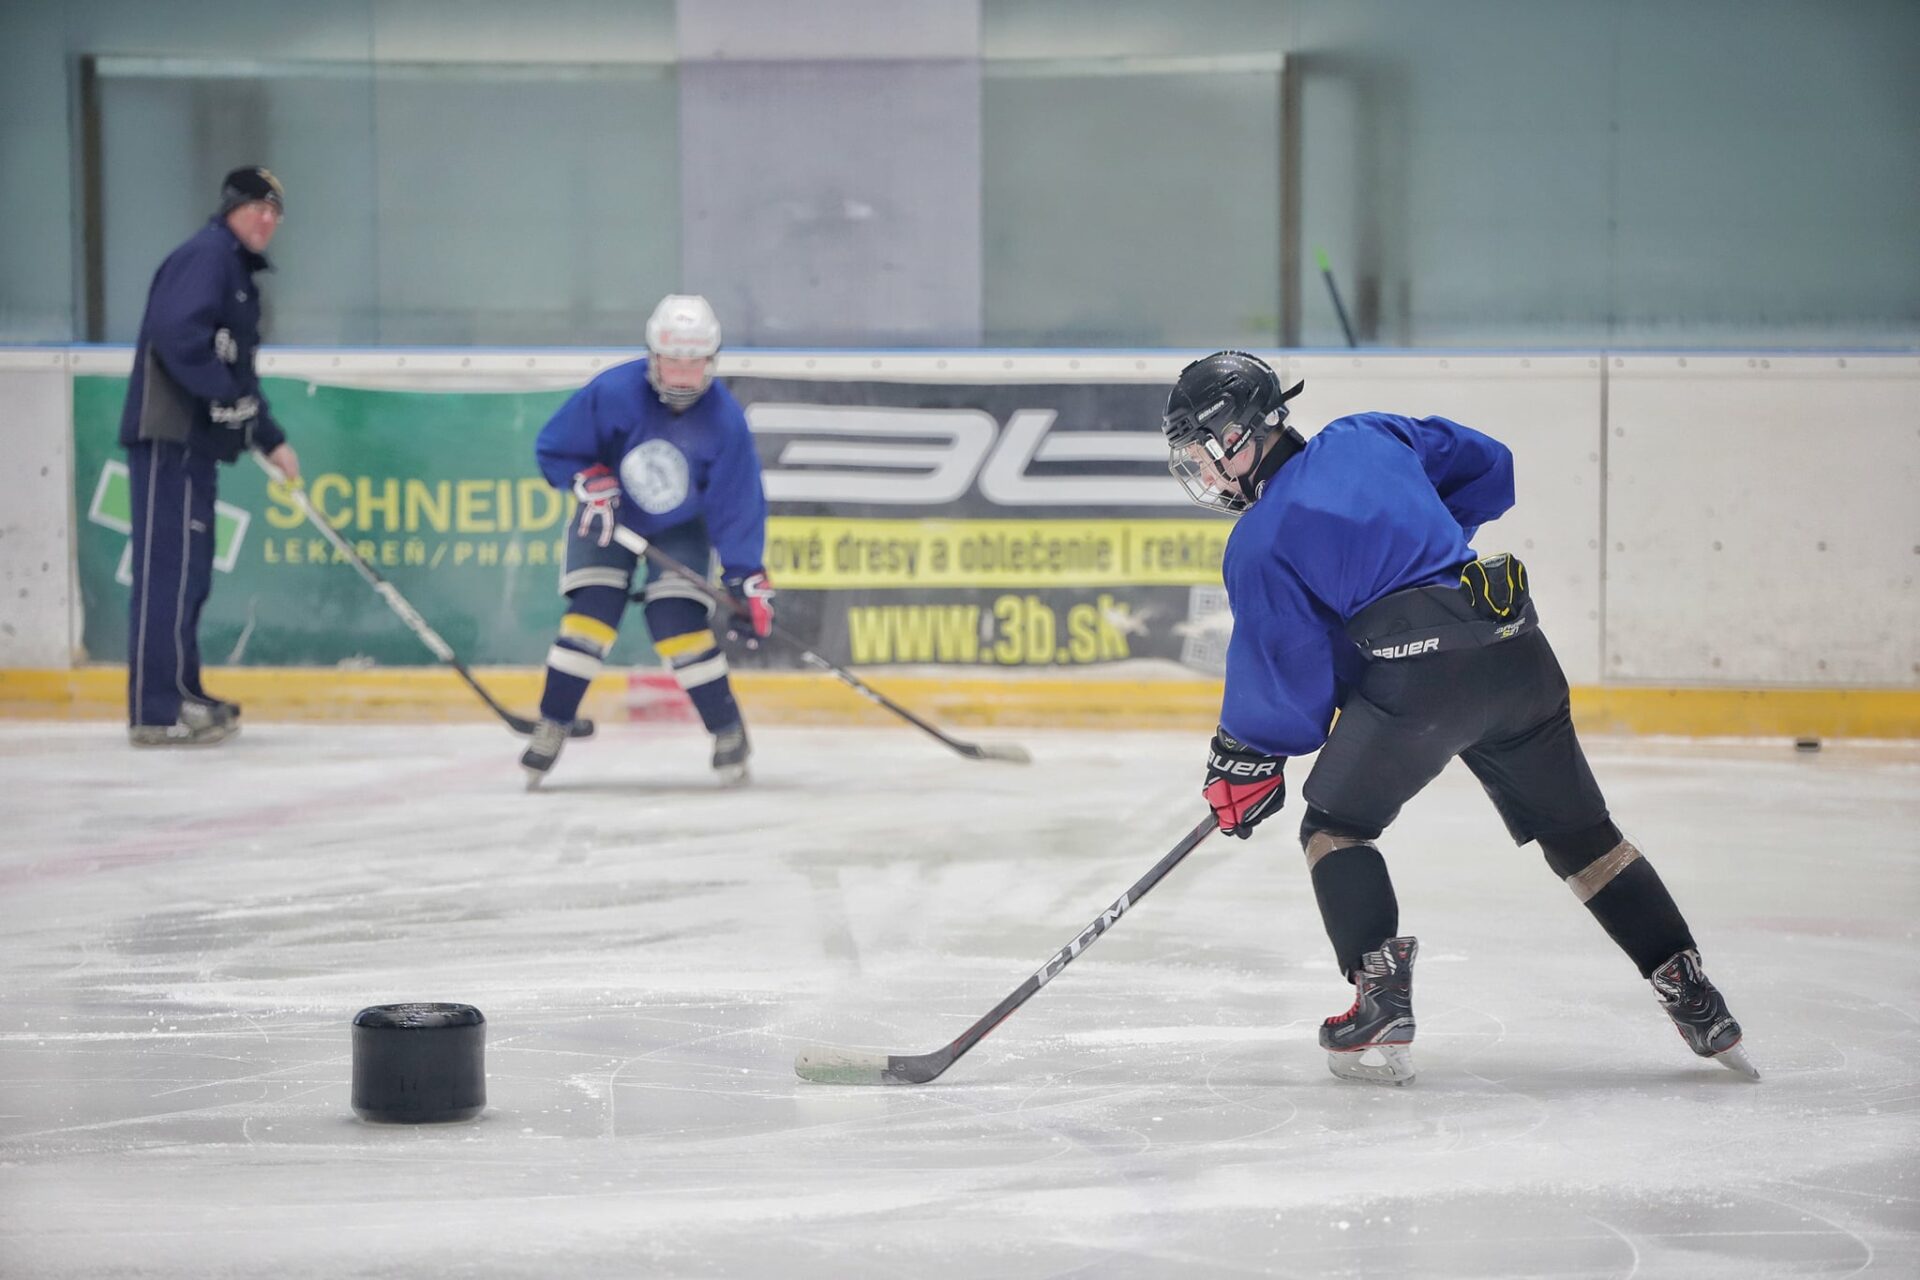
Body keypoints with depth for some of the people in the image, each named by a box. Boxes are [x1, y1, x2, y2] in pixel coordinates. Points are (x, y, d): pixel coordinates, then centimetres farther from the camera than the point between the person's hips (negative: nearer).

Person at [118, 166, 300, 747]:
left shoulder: (238, 271, 24)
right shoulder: (206, 256, -8)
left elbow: (239, 373, 29)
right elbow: (176, 331, -24)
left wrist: (271, 439, 22)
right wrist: (227, 396, -21)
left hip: (195, 439, 11)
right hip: (168, 436, -11)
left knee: (188, 571, 15)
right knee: (169, 567, -12)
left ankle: (180, 695, 22)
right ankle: (155, 711, -13)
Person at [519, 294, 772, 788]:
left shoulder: (724, 421, -23)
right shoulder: (612, 392, -26)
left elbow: (738, 506, -20)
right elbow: (553, 448, -12)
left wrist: (748, 582, -26)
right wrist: (590, 483, -27)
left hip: (681, 527, 0)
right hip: (609, 518, 0)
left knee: (677, 621, -16)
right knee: (592, 612, -16)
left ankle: (729, 732, 0)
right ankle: (551, 728, -3)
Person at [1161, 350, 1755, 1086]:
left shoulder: (1259, 544, 0)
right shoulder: (1366, 438, 16)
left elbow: (1289, 684, -1)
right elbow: (1489, 466, 27)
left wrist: (1243, 763, 14)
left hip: (1420, 675, -7)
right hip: (1519, 654, 7)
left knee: (1335, 827, 12)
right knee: (1581, 833, 18)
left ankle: (1383, 1013, -3)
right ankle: (1695, 1000, 17)